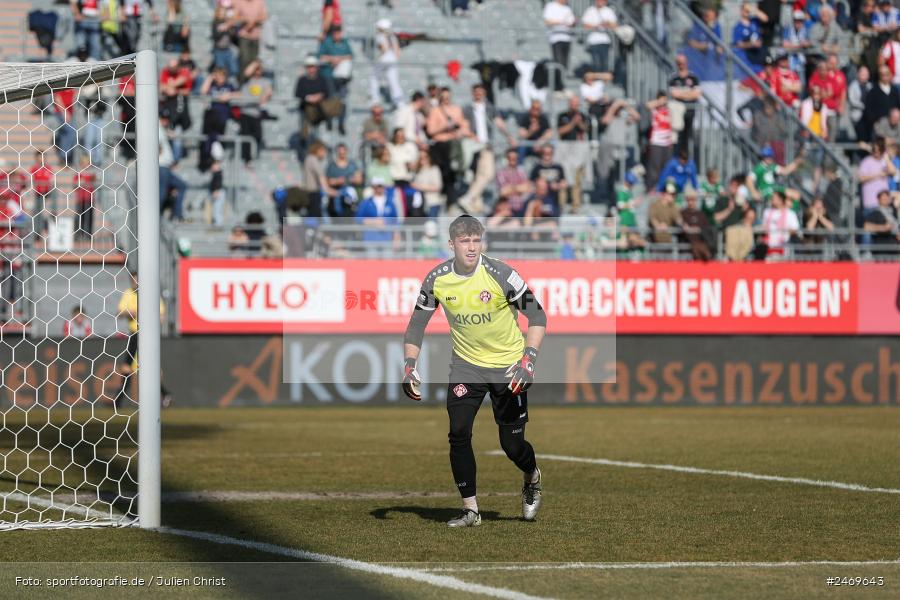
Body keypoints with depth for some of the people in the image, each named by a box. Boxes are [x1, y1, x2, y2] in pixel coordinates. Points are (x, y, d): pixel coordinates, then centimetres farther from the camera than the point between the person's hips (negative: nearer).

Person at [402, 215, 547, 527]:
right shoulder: (437, 279, -11)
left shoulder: (500, 274, -20)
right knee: (459, 434, -12)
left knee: (512, 443, -1)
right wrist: (409, 368, -13)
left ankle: (532, 478, 34)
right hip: (466, 364, 3)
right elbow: (416, 325, 0)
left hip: (508, 366, -3)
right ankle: (470, 509, 1)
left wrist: (528, 360, -26)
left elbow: (537, 316, -14)